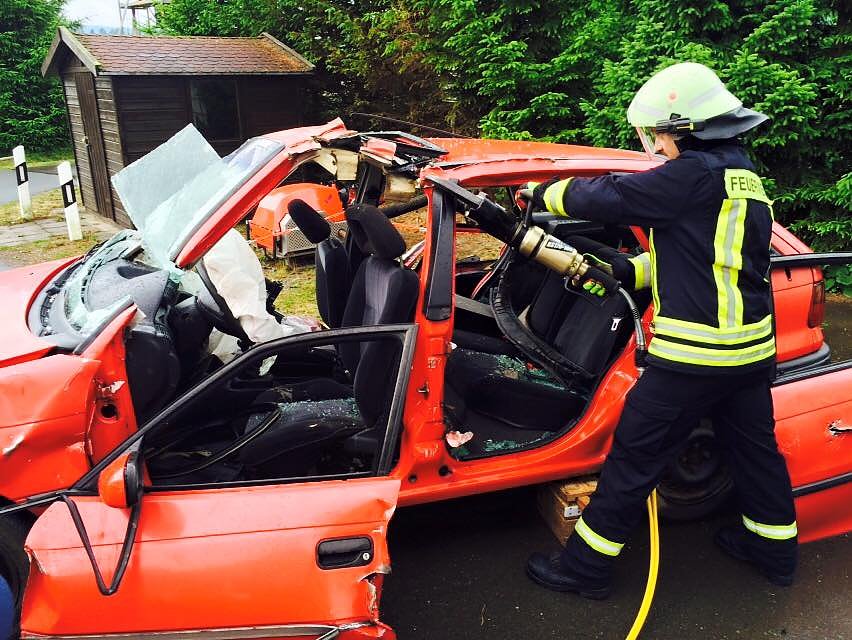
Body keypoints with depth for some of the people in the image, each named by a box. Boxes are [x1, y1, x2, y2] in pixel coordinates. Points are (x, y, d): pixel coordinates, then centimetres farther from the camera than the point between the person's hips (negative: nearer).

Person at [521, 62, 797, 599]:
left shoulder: (696, 174, -17)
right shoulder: (746, 179, 12)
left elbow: (607, 196, -14)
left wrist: (544, 192, 2)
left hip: (695, 355, -9)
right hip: (752, 350, 9)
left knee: (635, 456, 1)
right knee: (754, 445, 24)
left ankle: (586, 565, 14)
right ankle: (776, 548, 43)